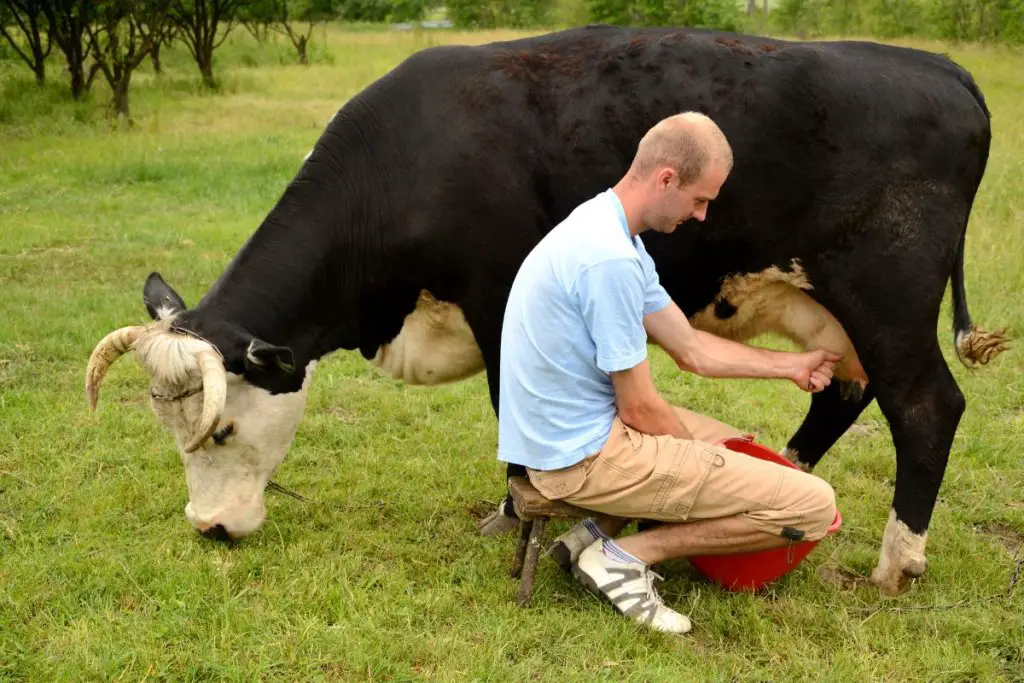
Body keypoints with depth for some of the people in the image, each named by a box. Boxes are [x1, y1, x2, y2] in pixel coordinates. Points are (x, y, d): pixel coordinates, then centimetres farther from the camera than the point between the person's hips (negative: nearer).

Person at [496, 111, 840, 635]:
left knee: (735, 450, 32)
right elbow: (639, 408, -16)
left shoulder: (608, 229, 9)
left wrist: (790, 366, 21)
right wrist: (701, 454, 2)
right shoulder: (611, 260, -23)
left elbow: (691, 349, 16)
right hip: (585, 456, -10)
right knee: (811, 505, -10)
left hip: (555, 434, 10)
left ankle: (600, 531, 14)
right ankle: (628, 555, -5)